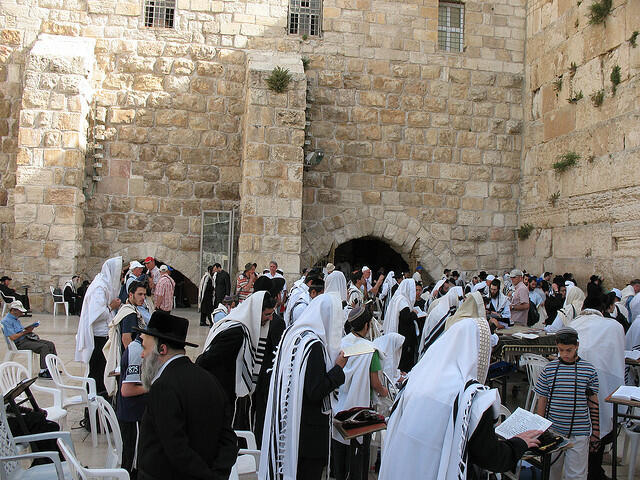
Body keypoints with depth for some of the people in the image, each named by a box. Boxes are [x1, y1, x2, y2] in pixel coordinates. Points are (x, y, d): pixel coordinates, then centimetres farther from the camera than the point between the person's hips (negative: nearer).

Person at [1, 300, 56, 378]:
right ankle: (43, 372, -25)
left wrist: (28, 330, 5)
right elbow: (12, 337, -21)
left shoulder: (15, 318, 19)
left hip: (26, 339, 10)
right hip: (19, 343, -10)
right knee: (44, 347, -26)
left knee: (50, 344, -3)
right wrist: (25, 332, -13)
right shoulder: (6, 321, -12)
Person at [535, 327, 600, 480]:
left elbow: (593, 403, 5)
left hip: (579, 434, -1)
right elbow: (542, 401, 5)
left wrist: (595, 431, 6)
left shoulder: (589, 370, -2)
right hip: (552, 432, 1)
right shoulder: (549, 369, -2)